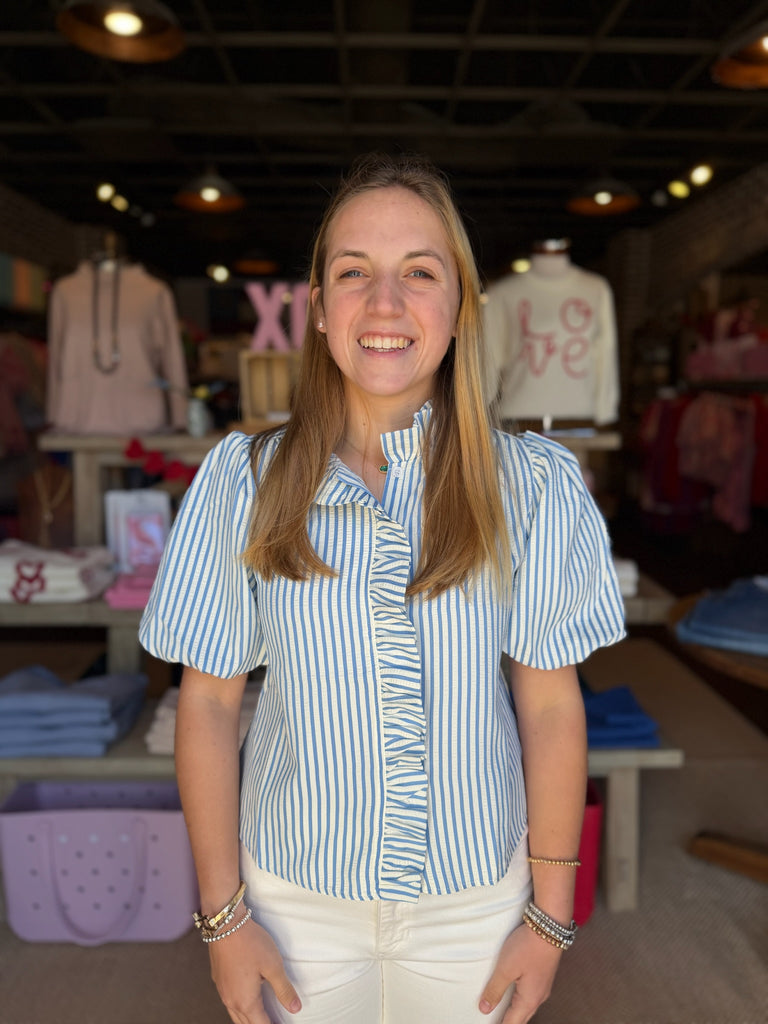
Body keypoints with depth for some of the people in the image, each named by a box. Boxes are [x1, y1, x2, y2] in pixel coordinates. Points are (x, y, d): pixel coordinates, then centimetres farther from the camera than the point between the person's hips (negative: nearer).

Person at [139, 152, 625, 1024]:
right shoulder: (240, 483, -11)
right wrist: (222, 913, -2)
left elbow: (551, 704, -7)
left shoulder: (534, 487, -11)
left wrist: (551, 915, -1)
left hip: (476, 901, 1)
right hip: (295, 897, 0)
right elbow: (208, 701, -6)